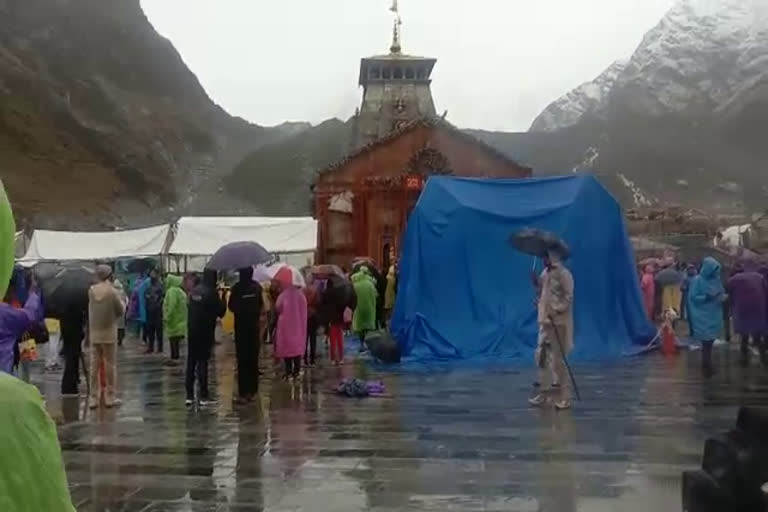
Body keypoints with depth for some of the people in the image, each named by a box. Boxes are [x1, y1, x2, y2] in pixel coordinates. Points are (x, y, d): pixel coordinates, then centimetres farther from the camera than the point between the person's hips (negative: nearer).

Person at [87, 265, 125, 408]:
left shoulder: (91, 290, -2)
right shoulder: (112, 291, -12)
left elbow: (90, 308, 6)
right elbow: (121, 311, -5)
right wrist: (121, 302, 13)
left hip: (94, 333, 3)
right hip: (109, 333, -3)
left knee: (94, 365, 7)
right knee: (109, 364, 5)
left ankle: (93, 398, 10)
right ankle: (110, 397, 9)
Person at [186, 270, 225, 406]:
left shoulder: (194, 290, 5)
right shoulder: (211, 292, -13)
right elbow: (221, 312, -9)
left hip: (192, 330, 5)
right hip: (205, 331, -5)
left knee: (191, 361, 9)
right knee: (202, 362, -2)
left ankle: (189, 395, 11)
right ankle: (203, 396, 0)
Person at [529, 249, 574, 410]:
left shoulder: (563, 274, -12)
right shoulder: (545, 273, 12)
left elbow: (569, 297, -17)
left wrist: (556, 310, -25)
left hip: (559, 322, -8)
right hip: (545, 321, 8)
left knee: (558, 361, -4)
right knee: (542, 357, 9)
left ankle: (564, 398, 4)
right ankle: (543, 393, 18)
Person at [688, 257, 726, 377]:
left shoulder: (716, 279, 5)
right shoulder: (697, 280, -12)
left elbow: (721, 293, 13)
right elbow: (693, 297, -12)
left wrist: (722, 296, -10)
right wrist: (706, 297, -26)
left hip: (714, 315, 6)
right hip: (703, 316, -6)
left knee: (710, 340, 13)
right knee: (706, 341, -4)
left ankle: (708, 364, 26)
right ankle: (705, 366, 8)